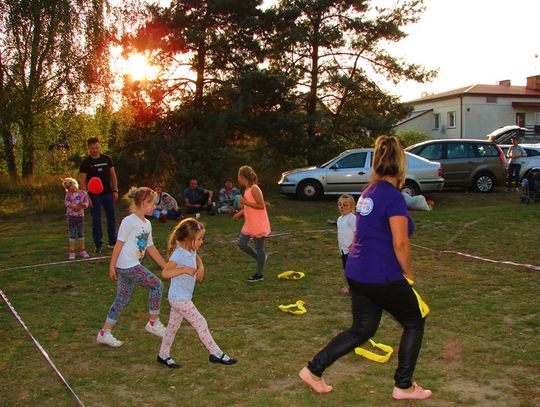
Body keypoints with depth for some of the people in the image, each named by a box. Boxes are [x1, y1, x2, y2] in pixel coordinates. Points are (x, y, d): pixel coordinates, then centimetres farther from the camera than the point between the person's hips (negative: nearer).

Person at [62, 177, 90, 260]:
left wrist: (82, 204, -25)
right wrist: (73, 206, -27)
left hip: (80, 215, 1)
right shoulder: (68, 194, -3)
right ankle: (72, 252, 11)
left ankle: (82, 250, 22)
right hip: (71, 215, -1)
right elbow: (66, 202, -13)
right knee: (72, 234, 4)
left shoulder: (83, 193, -2)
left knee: (81, 233, 11)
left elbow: (86, 204, -4)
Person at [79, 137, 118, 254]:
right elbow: (82, 181, -6)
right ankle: (98, 244, 10)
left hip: (108, 193, 3)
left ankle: (112, 242, 18)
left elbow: (113, 175, 11)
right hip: (94, 195, -3)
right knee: (96, 220, 2)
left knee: (111, 218, 7)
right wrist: (87, 197, -14)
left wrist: (115, 190, 3)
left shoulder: (107, 159, 5)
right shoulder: (85, 163, -4)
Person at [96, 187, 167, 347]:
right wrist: (112, 266, -13)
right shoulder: (129, 221, -12)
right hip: (127, 266, -9)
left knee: (122, 299, 13)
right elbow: (119, 244, -13)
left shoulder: (147, 224, 14)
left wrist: (166, 266, 17)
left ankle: (105, 333, 21)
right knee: (156, 285, -7)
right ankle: (153, 323, 5)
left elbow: (151, 248, 18)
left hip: (132, 266, 9)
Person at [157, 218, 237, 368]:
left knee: (173, 326, 18)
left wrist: (200, 267, 4)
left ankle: (163, 355, 30)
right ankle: (216, 354, 6)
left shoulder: (191, 251, 3)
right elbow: (165, 273, -33)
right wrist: (184, 269, -38)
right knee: (200, 323, -3)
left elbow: (197, 258, 24)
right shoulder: (178, 254, -24)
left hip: (179, 298, 9)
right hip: (180, 299, -9)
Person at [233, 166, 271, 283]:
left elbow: (261, 206, -22)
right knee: (241, 243, 9)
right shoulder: (247, 189, 9)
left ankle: (259, 275, 14)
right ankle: (260, 259, 27)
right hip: (249, 224, 9)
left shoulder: (254, 189, -19)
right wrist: (240, 213, 10)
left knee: (259, 248, 3)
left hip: (259, 224, -9)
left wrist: (245, 202, -22)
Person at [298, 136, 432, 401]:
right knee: (414, 323, 14)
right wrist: (407, 274, -5)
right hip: (382, 277, -8)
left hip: (357, 273, 8)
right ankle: (404, 386, 23)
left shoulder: (369, 192, 9)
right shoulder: (393, 196, -17)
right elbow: (400, 244, -20)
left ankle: (313, 370, 18)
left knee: (362, 330, 19)